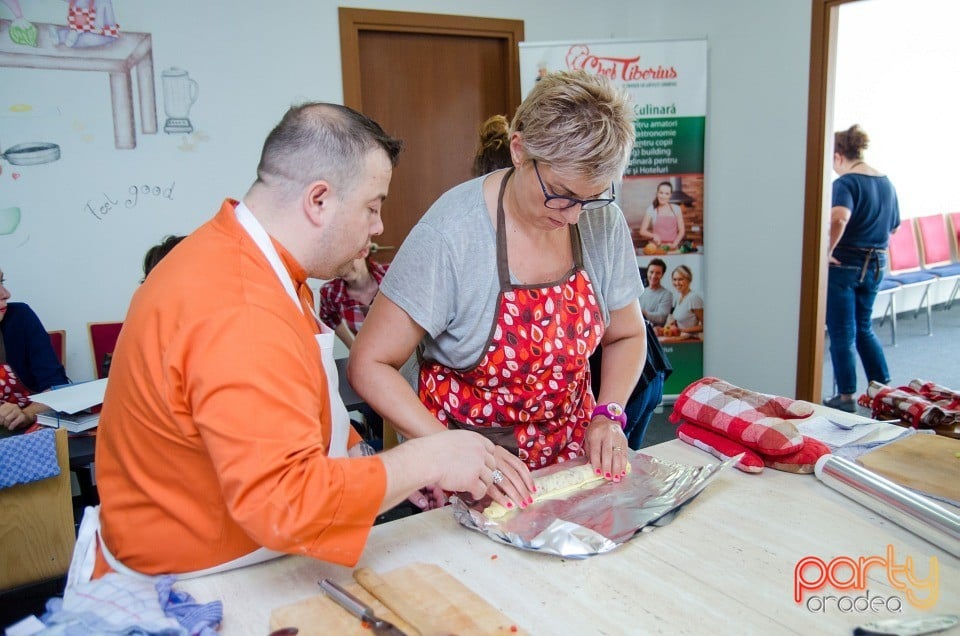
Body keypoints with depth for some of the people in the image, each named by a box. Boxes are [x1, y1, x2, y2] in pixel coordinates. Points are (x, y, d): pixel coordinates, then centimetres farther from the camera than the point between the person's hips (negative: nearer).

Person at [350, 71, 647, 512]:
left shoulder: (603, 221, -6)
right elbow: (369, 364, -16)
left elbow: (627, 335, 10)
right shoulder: (451, 232, -20)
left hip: (571, 449, 3)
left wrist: (607, 414, -7)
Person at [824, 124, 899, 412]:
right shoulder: (886, 182, 8)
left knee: (841, 333, 3)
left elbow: (839, 219, -34)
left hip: (844, 265, -7)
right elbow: (894, 225, 19)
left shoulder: (846, 182, -15)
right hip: (876, 265, 7)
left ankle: (846, 396, 10)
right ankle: (883, 386, 26)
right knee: (864, 327, 22)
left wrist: (826, 251, -23)